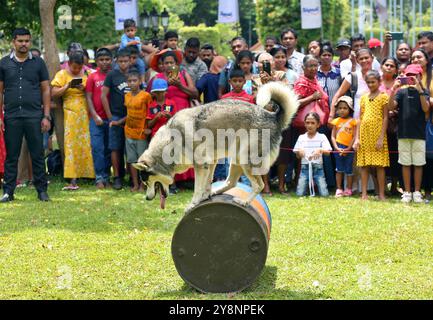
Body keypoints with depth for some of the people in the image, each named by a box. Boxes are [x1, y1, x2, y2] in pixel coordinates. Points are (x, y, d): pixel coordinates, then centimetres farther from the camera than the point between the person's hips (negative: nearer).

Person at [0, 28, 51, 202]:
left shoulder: (38, 63, 7)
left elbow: (45, 90, 7)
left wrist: (46, 116, -1)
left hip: (34, 116, 0)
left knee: (38, 155, 2)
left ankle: (42, 190, 8)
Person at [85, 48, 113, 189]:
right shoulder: (92, 77, 4)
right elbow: (88, 98, 2)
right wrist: (95, 116, -7)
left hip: (111, 118, 1)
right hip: (96, 119, -1)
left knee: (109, 149, 6)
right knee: (97, 148, -6)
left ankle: (106, 177, 14)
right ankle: (99, 178, -4)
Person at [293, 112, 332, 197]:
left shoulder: (322, 137, 1)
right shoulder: (301, 138, 7)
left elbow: (328, 152, -9)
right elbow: (298, 156, 8)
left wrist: (320, 150, -30)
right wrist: (299, 152, -15)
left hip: (318, 168, -1)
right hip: (305, 167, 1)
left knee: (324, 194, -11)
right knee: (299, 194, -9)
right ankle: (310, 185, 20)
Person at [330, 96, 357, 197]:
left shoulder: (352, 121, 0)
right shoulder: (336, 121, 6)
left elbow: (354, 137, -4)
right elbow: (333, 136, 4)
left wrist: (347, 149, -11)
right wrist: (337, 148, -9)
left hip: (349, 149, -2)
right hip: (338, 148, 2)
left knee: (349, 170, 4)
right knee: (339, 169, 5)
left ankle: (348, 189, 12)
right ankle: (339, 189, 8)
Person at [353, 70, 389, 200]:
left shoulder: (383, 97, 0)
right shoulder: (364, 98, 12)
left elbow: (385, 118, -5)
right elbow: (360, 119, 11)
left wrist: (381, 137, -12)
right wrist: (357, 138, 4)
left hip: (377, 133, -4)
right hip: (364, 134, 4)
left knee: (380, 165, -2)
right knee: (364, 165, 3)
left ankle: (381, 194, 3)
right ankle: (364, 194, 5)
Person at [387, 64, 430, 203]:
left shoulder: (424, 92, 3)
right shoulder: (402, 91, 5)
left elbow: (426, 108, -13)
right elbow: (391, 106, -7)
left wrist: (419, 90, -22)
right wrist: (394, 90, -19)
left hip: (419, 134, -1)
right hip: (404, 133, 1)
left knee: (418, 164, 3)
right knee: (406, 164, 5)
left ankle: (417, 192, 11)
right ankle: (407, 192, 11)